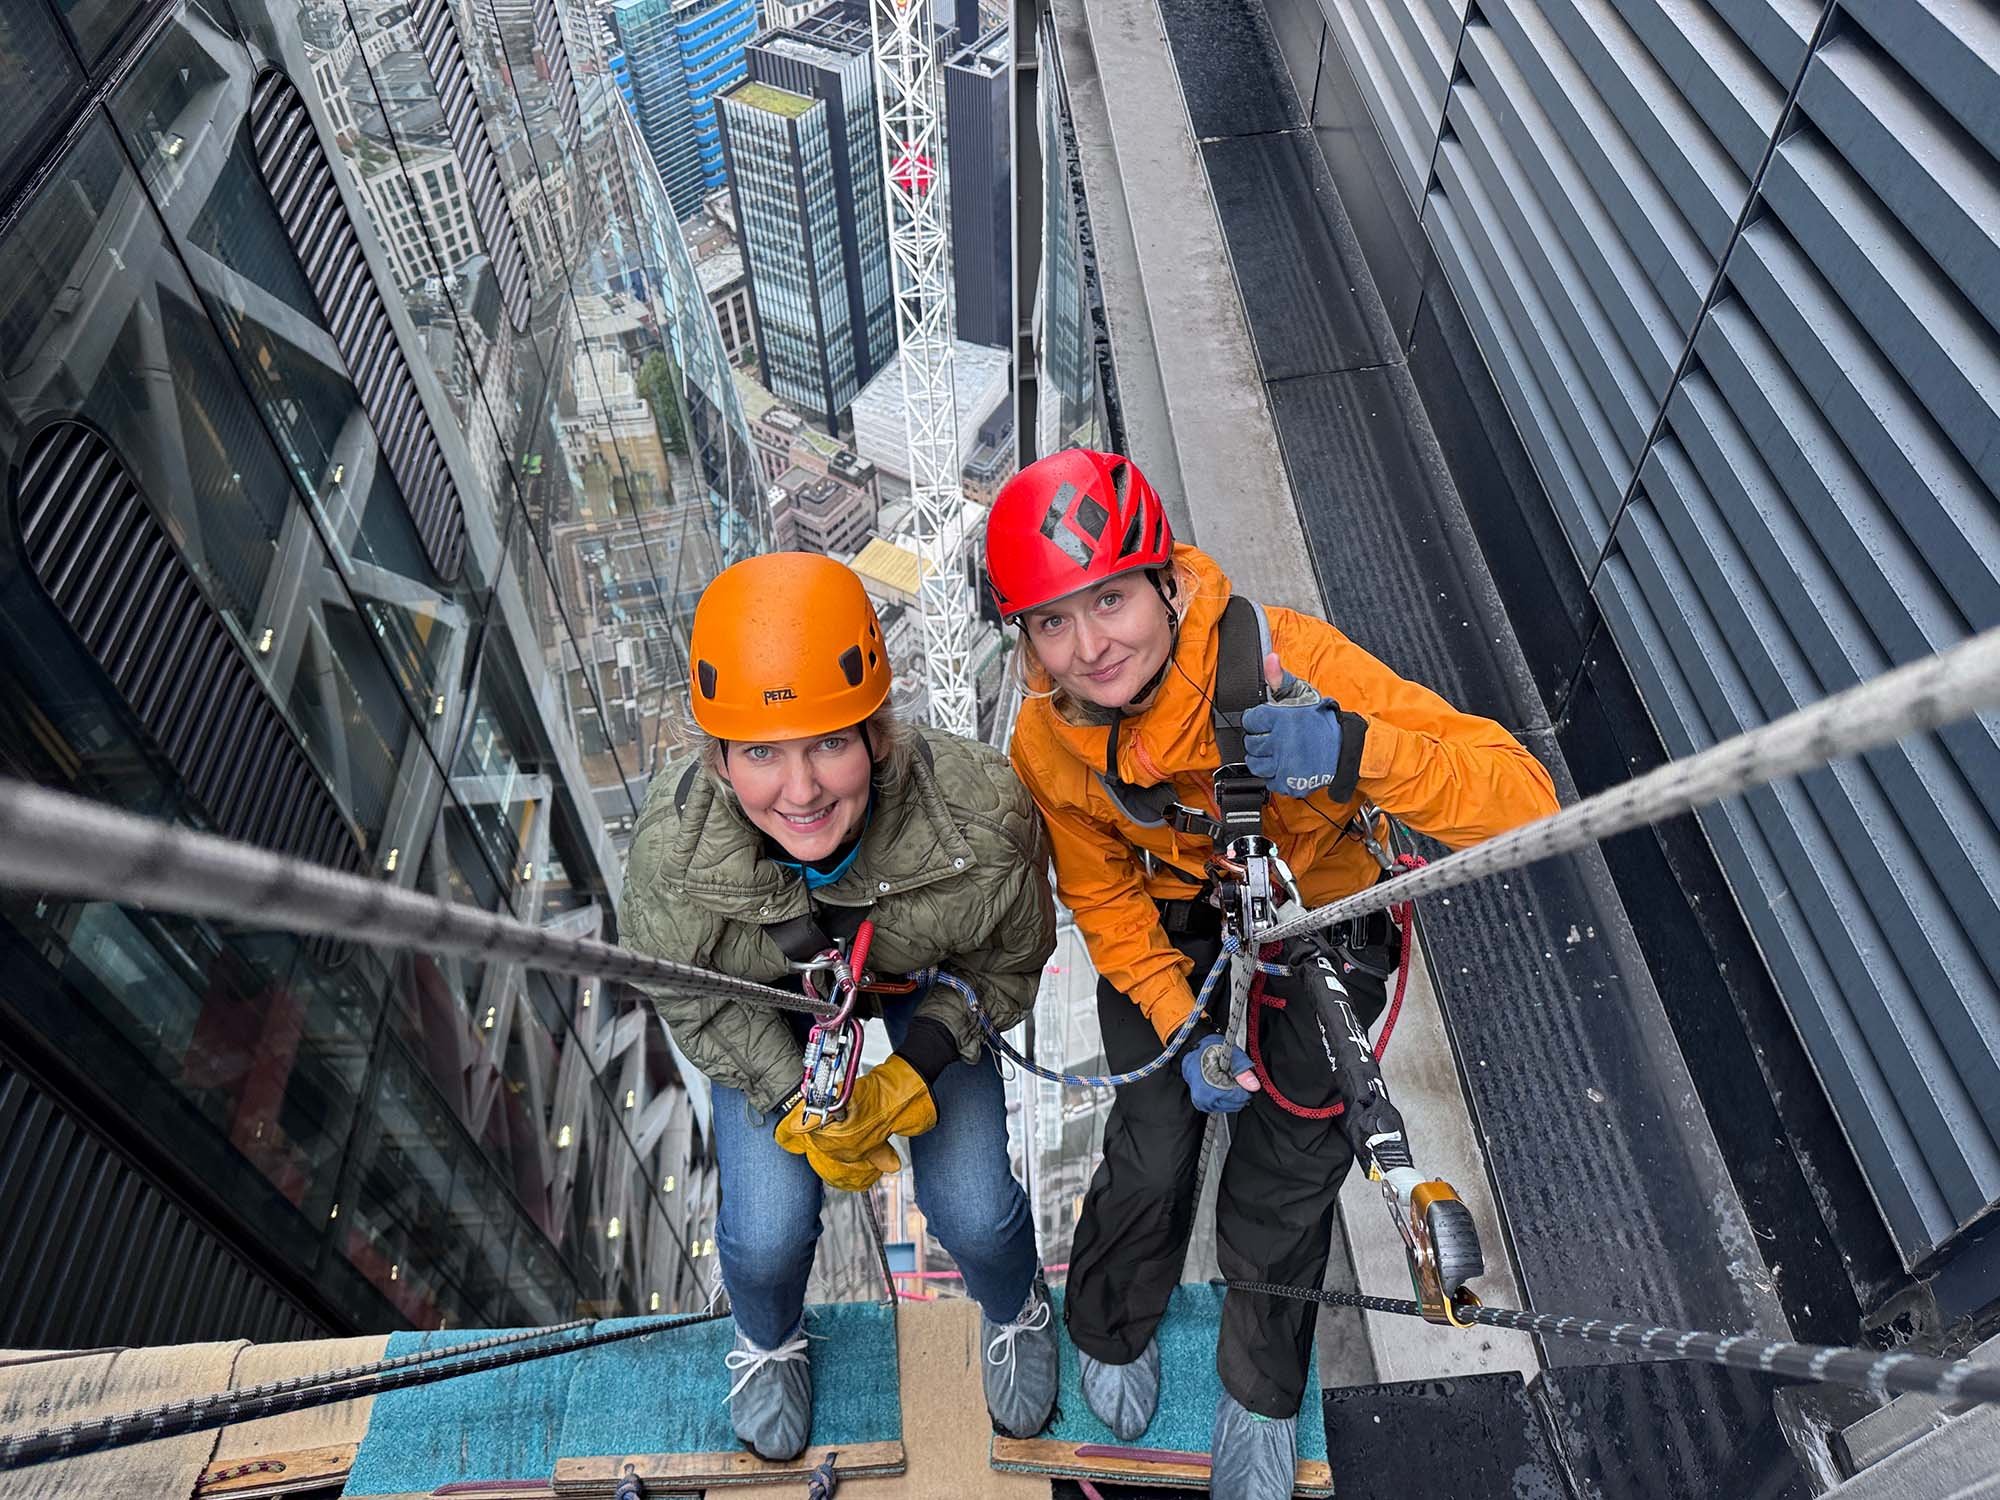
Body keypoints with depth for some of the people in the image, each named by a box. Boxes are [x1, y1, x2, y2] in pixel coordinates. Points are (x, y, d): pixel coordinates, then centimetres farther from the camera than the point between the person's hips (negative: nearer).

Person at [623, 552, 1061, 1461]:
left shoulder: (981, 819, -38)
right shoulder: (674, 850, -35)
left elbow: (1005, 966, -15)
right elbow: (693, 998, -13)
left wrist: (915, 1066, -26)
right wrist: (796, 1100, -23)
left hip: (927, 989, 0)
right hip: (766, 1011, 1)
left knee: (974, 1215, -7)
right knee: (767, 1233, -9)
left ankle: (1016, 1312, 35)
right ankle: (768, 1339, 33)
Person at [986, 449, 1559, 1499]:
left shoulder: (1286, 660, -35)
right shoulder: (1049, 737, -22)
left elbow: (1522, 800, -36)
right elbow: (1105, 900, -7)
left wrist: (1357, 749, -54)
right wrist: (1182, 1026, -20)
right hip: (1168, 925, 2)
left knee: (1287, 1171, 2)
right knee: (1152, 1151, -4)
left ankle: (1262, 1394, 35)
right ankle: (1113, 1331, 32)